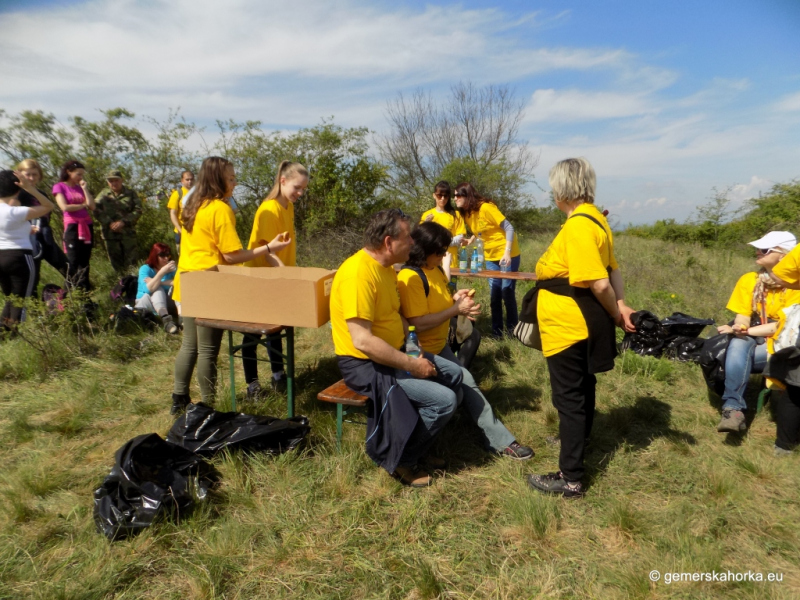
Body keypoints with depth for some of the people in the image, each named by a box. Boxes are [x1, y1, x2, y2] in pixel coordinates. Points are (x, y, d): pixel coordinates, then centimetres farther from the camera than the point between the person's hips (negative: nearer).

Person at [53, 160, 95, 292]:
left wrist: (85, 188, 3)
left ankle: (86, 292, 10)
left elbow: (92, 206, 4)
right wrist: (83, 205, 1)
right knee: (73, 262, -6)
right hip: (72, 226, -5)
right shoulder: (59, 187, 1)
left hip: (87, 226, 5)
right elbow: (65, 207, -11)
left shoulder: (80, 187, 16)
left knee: (85, 261, 7)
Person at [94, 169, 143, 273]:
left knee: (131, 260, -2)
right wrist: (109, 223, -14)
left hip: (128, 232, -2)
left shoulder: (131, 194, 5)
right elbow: (97, 210, 0)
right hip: (110, 232, 2)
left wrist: (123, 222, -14)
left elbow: (138, 210, -3)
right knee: (115, 261, 7)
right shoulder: (103, 194, 9)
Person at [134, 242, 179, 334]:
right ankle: (165, 319, -51)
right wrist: (162, 272, -32)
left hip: (163, 304, 3)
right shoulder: (145, 269, -9)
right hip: (144, 304, -3)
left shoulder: (171, 269, 2)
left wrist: (159, 282, -21)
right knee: (158, 288, -30)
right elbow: (148, 289, -27)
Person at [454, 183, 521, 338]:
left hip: (507, 255, -7)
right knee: (494, 294, 7)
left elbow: (509, 228, -19)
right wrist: (469, 241, -5)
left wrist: (507, 252, -27)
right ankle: (496, 331, 15)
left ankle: (512, 330, 8)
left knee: (507, 292, -4)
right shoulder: (466, 214, 2)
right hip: (491, 257, 7)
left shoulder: (486, 207, -19)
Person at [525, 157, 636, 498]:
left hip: (568, 327, -10)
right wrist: (621, 306, -1)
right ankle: (578, 439, 46)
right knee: (581, 390, 25)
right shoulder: (593, 218, 8)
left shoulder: (578, 226, -24)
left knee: (569, 397, -1)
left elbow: (599, 283, -27)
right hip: (582, 325, 10)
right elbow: (611, 270, 10)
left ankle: (571, 479, 10)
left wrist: (616, 315, -11)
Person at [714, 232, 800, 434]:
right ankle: (733, 408, -46)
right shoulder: (749, 280, 3)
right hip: (753, 341, 3)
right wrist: (739, 329, -26)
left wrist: (749, 331, -29)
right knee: (738, 343, -36)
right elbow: (742, 319, -3)